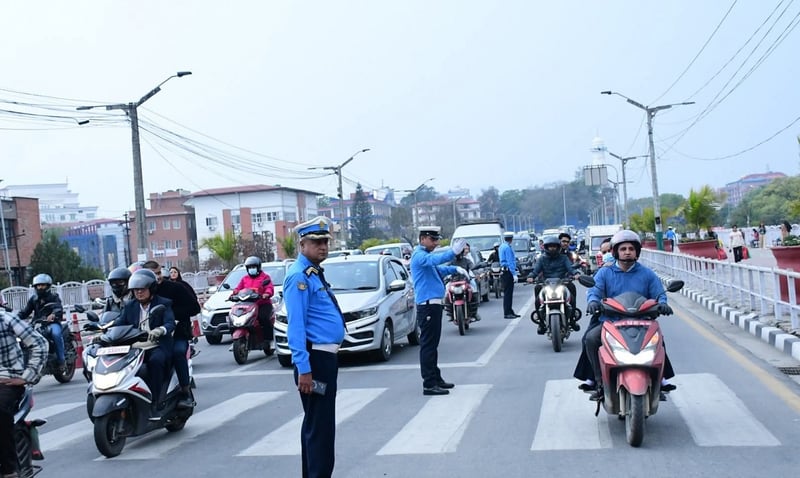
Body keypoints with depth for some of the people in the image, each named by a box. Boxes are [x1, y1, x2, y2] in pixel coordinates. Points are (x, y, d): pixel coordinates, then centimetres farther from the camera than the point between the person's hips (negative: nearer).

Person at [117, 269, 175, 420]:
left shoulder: (164, 304, 4)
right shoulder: (129, 307, 19)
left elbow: (170, 323, -13)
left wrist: (160, 330, -37)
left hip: (157, 347, -4)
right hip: (134, 349, 4)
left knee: (155, 360, -37)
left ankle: (154, 404, -33)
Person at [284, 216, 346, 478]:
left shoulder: (315, 272, 14)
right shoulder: (300, 276, -16)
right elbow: (296, 326, -22)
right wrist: (303, 368, -27)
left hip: (326, 356, 10)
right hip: (315, 358, -10)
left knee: (316, 423, 18)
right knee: (320, 425, -7)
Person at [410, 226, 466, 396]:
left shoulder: (426, 255, 19)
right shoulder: (419, 255, -13)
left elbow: (438, 269, 34)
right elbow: (435, 259, -34)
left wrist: (455, 269, 20)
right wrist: (452, 252, -47)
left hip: (434, 305, 11)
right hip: (427, 305, -11)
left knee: (432, 344, 17)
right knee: (428, 345, -9)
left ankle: (436, 379, 26)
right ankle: (429, 384, -8)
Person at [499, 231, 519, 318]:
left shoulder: (502, 246, 14)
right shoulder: (507, 247, -16)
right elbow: (510, 262, -20)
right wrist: (514, 274, -20)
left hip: (505, 271, 10)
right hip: (508, 271, -10)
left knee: (508, 292, 15)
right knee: (508, 293, -8)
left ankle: (510, 311, 21)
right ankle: (507, 313, -7)